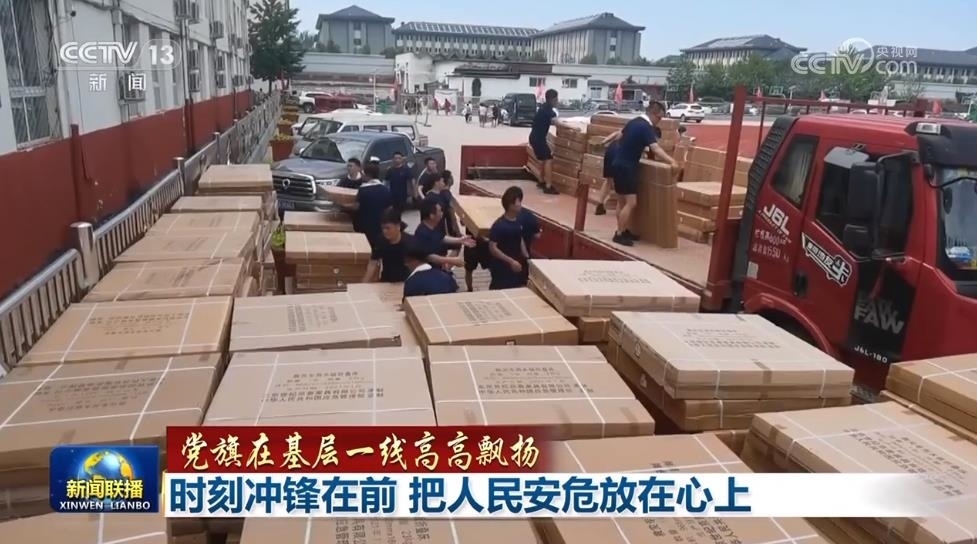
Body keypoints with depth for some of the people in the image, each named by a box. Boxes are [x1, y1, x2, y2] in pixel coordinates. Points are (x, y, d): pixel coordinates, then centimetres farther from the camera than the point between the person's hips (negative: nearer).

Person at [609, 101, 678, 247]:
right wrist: (671, 161, -34)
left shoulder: (633, 121, 11)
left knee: (622, 201, 15)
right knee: (631, 202, -9)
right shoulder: (646, 127, -15)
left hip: (619, 164, 10)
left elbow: (620, 138, 25)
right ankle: (619, 234, -6)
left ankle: (623, 230, 23)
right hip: (626, 167, -10)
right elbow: (655, 149, -28)